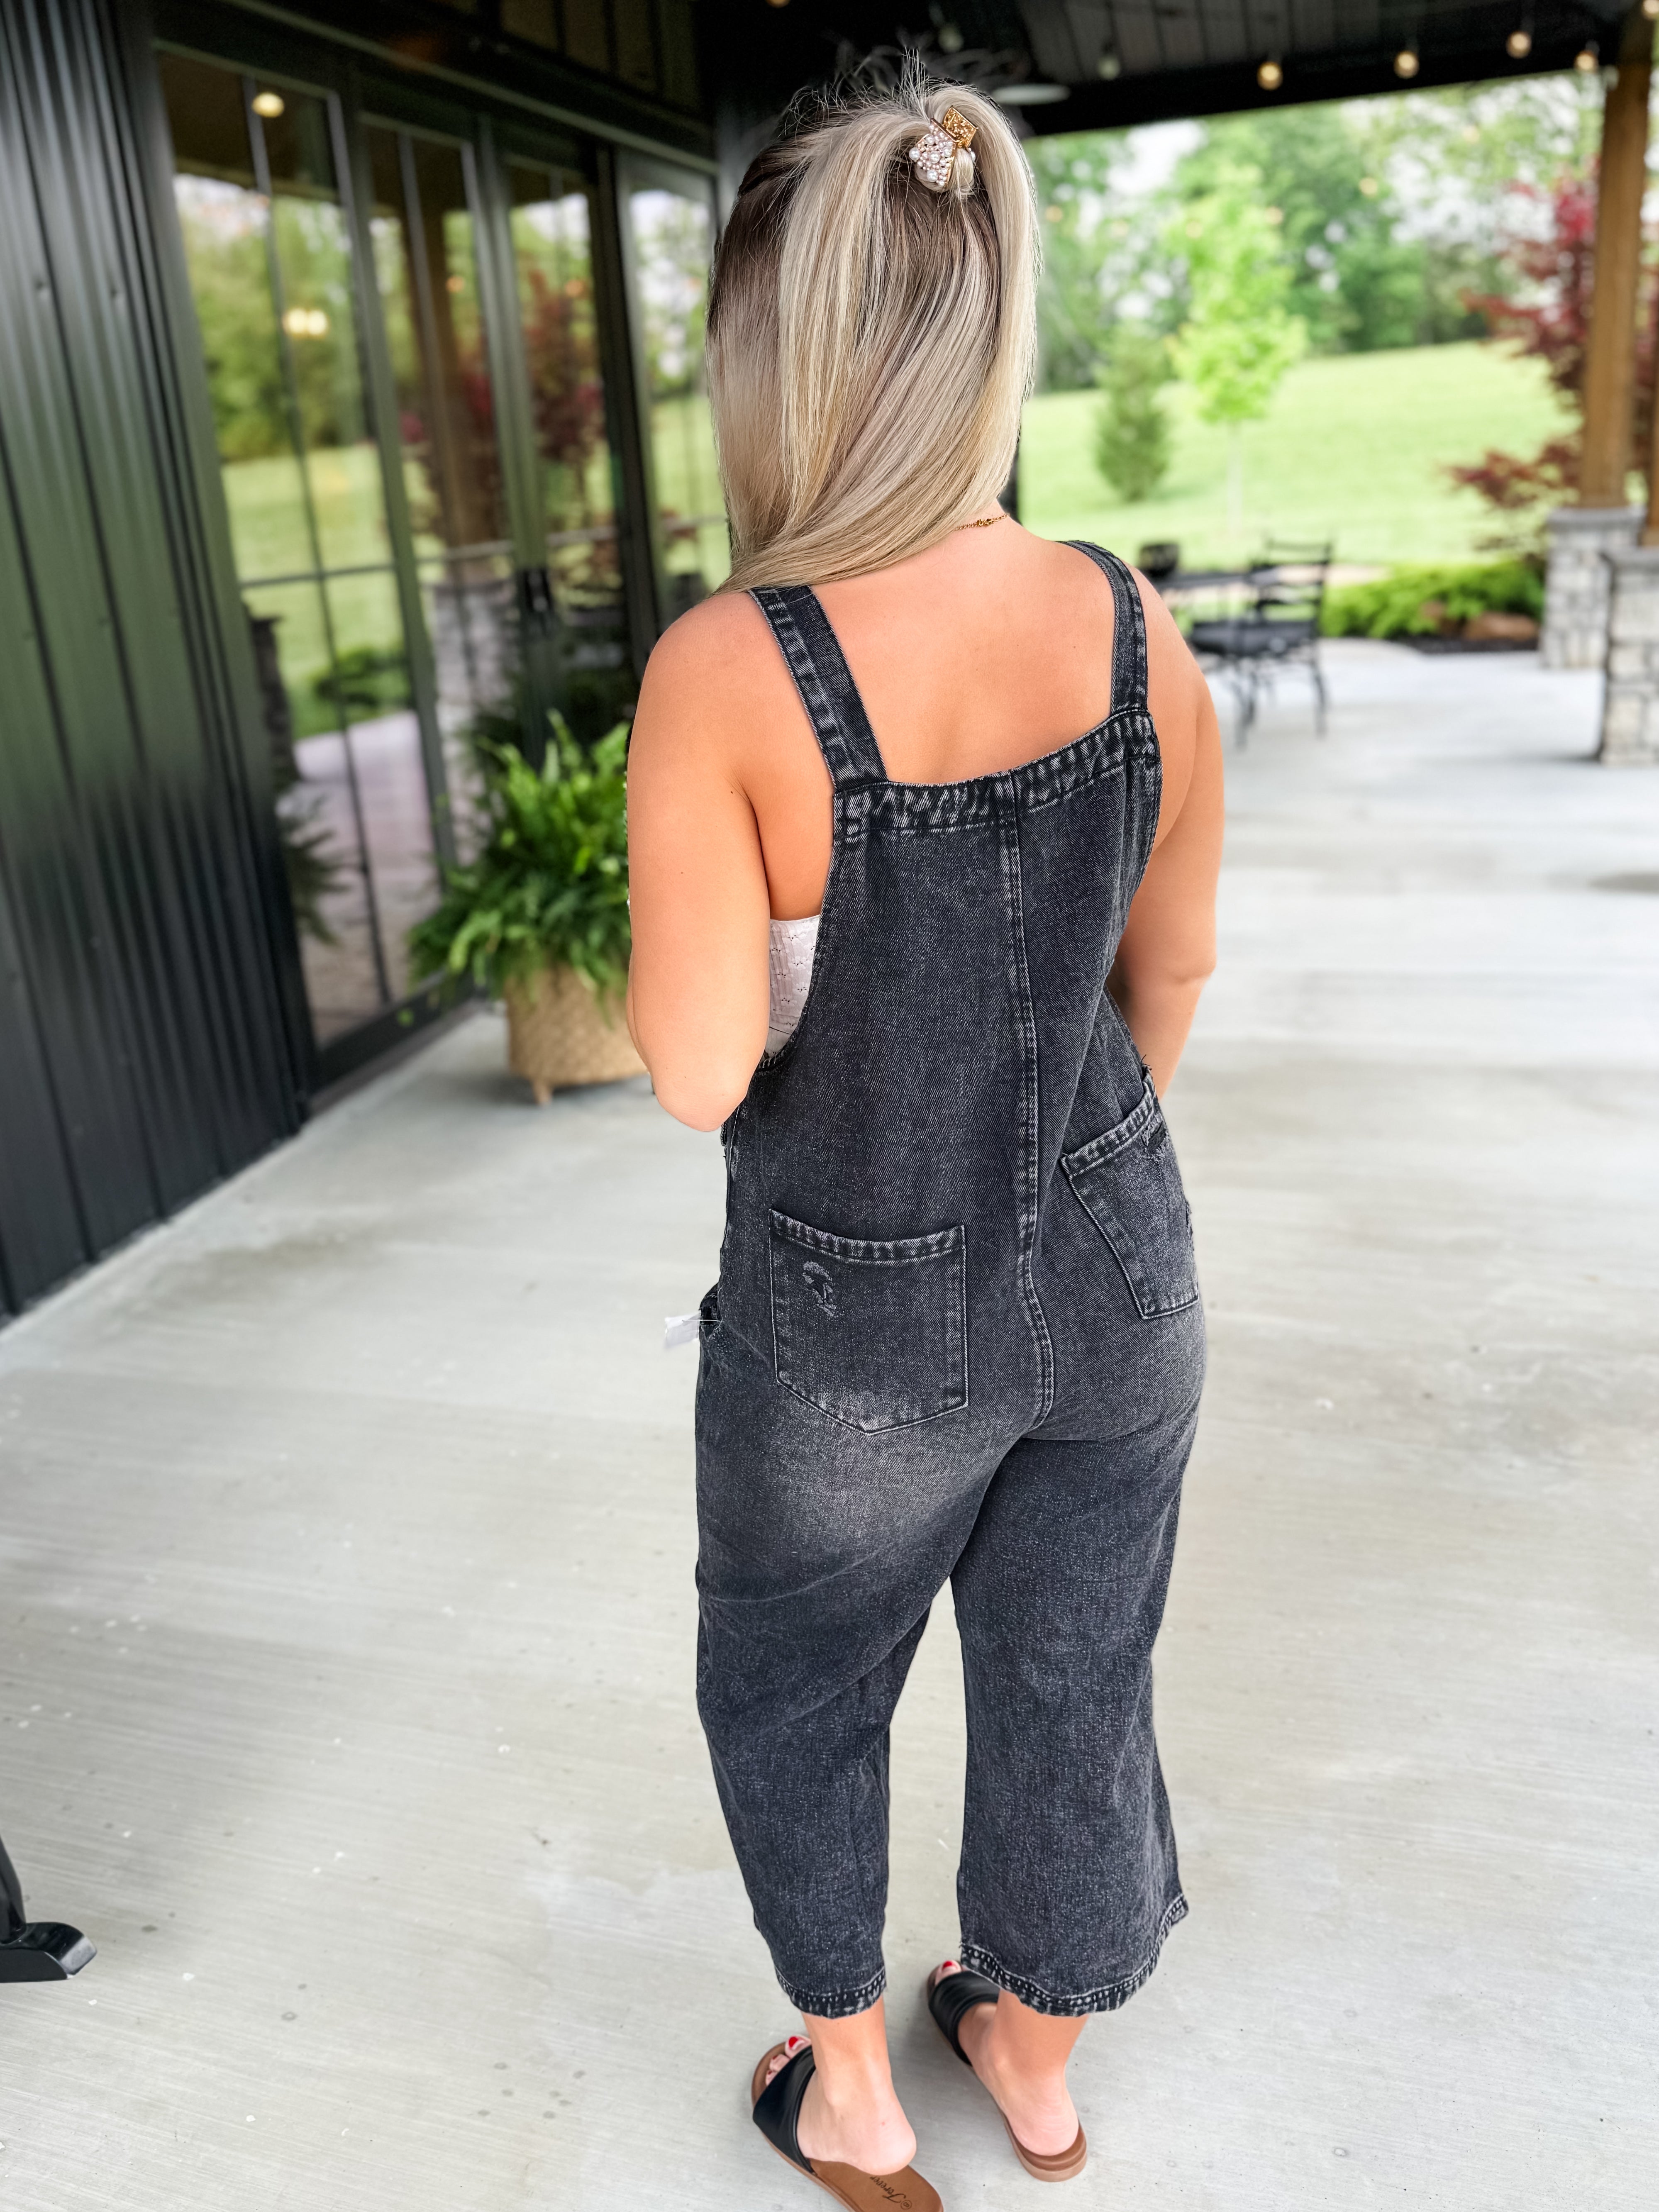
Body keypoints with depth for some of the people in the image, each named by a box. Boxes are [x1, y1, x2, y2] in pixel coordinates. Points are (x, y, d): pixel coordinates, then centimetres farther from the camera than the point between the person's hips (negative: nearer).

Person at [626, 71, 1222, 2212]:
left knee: (790, 1688, 25)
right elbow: (1174, 967, 2)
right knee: (1072, 1678, 24)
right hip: (1114, 1275, 4)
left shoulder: (726, 674, -24)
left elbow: (698, 1070, -21)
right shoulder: (1134, 627, -9)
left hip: (860, 1317, -4)